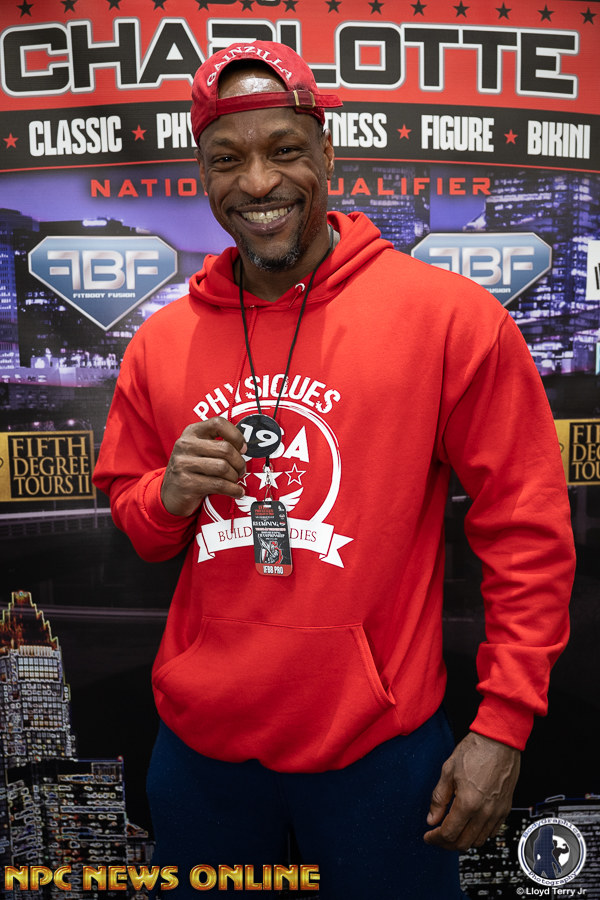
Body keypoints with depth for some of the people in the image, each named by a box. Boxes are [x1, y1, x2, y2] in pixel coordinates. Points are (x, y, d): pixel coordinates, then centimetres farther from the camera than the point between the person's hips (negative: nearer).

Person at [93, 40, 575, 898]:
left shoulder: (449, 315, -12)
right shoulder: (162, 340, 0)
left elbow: (528, 531, -9)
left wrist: (504, 724, -9)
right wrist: (170, 497, -11)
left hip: (379, 748, -3)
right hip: (199, 746, 4)